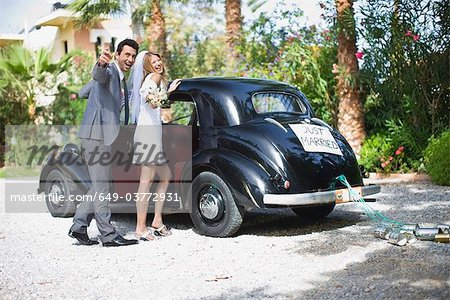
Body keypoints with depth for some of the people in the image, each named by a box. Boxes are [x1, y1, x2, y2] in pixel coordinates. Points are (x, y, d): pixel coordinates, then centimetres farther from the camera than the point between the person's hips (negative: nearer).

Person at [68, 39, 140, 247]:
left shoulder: (121, 80, 21)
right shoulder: (109, 70, -8)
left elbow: (84, 92, 31)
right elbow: (98, 75, -34)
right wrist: (101, 64, -58)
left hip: (103, 136, 10)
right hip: (95, 134, -10)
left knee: (100, 186, 13)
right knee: (102, 187, -6)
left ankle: (78, 227, 18)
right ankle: (108, 235, -2)